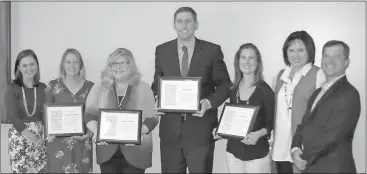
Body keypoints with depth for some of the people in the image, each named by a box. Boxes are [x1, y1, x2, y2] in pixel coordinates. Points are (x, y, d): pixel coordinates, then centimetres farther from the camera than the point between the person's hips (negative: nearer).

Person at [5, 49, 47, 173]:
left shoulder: (43, 88, 3)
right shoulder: (12, 88, -5)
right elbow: (13, 117, -10)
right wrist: (33, 138, -18)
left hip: (40, 136, 2)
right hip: (19, 136, -2)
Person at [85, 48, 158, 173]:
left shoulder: (143, 88, 3)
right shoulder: (99, 88, 7)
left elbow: (152, 119, -2)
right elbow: (89, 115, 2)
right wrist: (96, 131, -18)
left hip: (136, 152, -1)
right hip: (107, 152, 1)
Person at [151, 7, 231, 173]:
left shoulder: (212, 50, -2)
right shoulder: (162, 50, 6)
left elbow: (224, 84, 1)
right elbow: (157, 83, 13)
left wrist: (209, 102, -15)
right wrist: (157, 99, -7)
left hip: (201, 128, -2)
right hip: (170, 128, 2)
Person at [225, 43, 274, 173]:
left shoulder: (265, 90, -8)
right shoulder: (233, 89, 5)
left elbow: (271, 123, -5)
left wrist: (258, 134, -22)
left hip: (257, 152, -4)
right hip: (233, 150, 4)